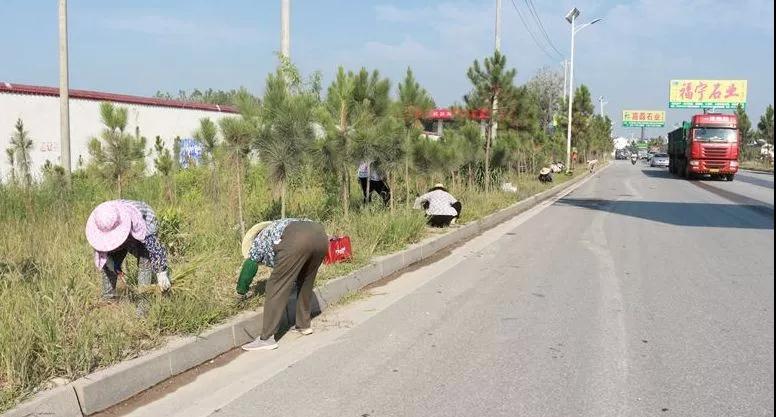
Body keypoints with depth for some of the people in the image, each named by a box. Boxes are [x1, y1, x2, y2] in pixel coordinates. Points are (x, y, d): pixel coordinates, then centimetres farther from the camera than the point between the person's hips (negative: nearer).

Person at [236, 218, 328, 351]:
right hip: (320, 235, 7)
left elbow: (248, 270, 36)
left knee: (276, 287, 2)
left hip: (296, 241, -7)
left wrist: (241, 292, 54)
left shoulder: (258, 242, 30)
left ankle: (267, 338, 2)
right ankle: (304, 325, 35)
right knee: (305, 282, 27)